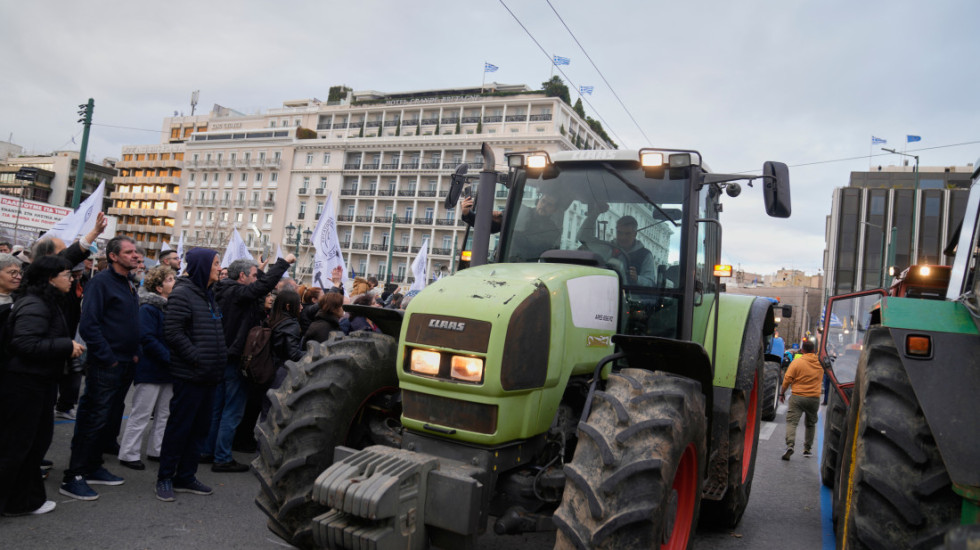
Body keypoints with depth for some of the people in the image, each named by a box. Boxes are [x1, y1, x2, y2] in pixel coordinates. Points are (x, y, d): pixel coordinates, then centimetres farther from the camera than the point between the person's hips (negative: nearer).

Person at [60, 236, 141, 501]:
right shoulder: (101, 282, -13)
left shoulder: (130, 285, 13)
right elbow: (88, 325, -19)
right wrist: (107, 358, -17)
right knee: (94, 420, -4)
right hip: (105, 367, -8)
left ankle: (93, 467, 28)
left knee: (105, 419, 16)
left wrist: (135, 352, 10)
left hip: (125, 365, 8)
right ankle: (73, 477, 5)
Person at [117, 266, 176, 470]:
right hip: (150, 370, -8)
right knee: (141, 413, 0)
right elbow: (147, 339, -21)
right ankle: (128, 454, 11)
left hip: (167, 370, 8)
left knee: (164, 413, 14)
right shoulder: (148, 308, -14)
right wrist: (170, 358, -22)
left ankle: (156, 449, 25)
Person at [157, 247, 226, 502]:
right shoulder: (182, 294, -12)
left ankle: (185, 476, 24)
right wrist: (197, 357, -19)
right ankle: (165, 478, 15)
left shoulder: (209, 295, 15)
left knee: (200, 427, 13)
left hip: (209, 375, 9)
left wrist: (219, 361, 10)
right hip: (190, 375, -9)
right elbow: (172, 331, -19)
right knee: (179, 426, 1)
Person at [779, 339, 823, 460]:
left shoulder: (797, 361, -9)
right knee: (810, 424, 18)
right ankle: (807, 449, 23)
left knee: (791, 422, -5)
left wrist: (782, 393, 1)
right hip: (814, 398, 3)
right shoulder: (820, 362, 2)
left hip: (797, 397, -3)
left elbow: (787, 379, -9)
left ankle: (790, 445, -22)